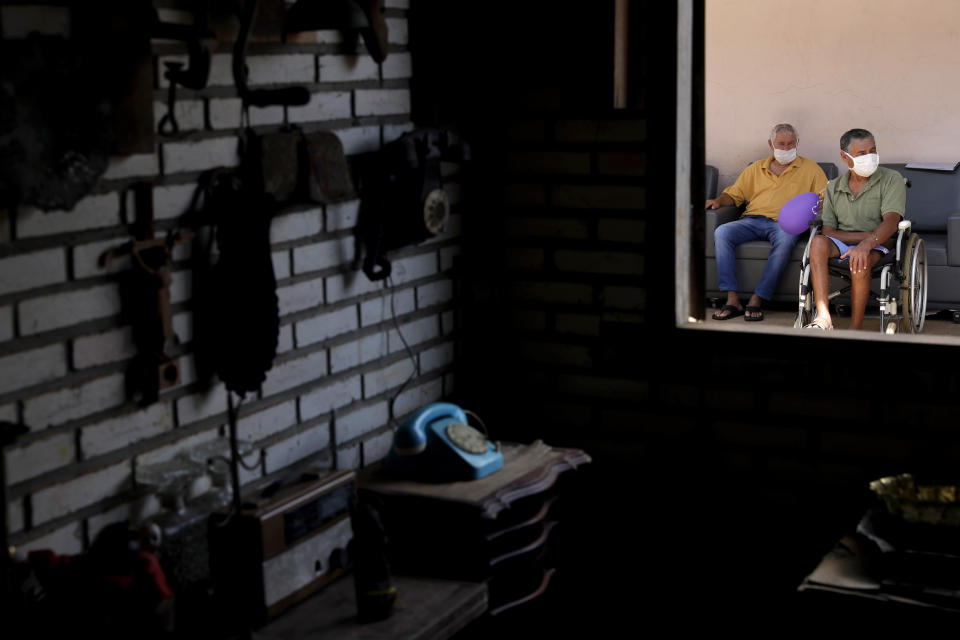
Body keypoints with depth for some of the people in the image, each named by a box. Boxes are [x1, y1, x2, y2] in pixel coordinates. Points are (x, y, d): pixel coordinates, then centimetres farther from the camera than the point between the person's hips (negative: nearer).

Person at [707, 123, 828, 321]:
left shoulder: (810, 168, 17)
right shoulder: (756, 168, 25)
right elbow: (734, 194, 26)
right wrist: (719, 201, 3)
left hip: (783, 223, -2)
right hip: (752, 220, 3)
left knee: (785, 240, -40)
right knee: (722, 232, -28)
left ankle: (757, 300, -34)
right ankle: (732, 300, -32)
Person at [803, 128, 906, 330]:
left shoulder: (891, 179, 1)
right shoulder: (834, 188, 11)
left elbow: (891, 221, -15)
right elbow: (828, 232, 2)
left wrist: (866, 244, -35)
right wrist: (869, 235, -12)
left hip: (877, 246, -3)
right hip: (841, 244, 3)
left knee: (860, 261, -37)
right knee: (818, 242, -30)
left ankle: (856, 328, -26)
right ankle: (823, 317, -39)